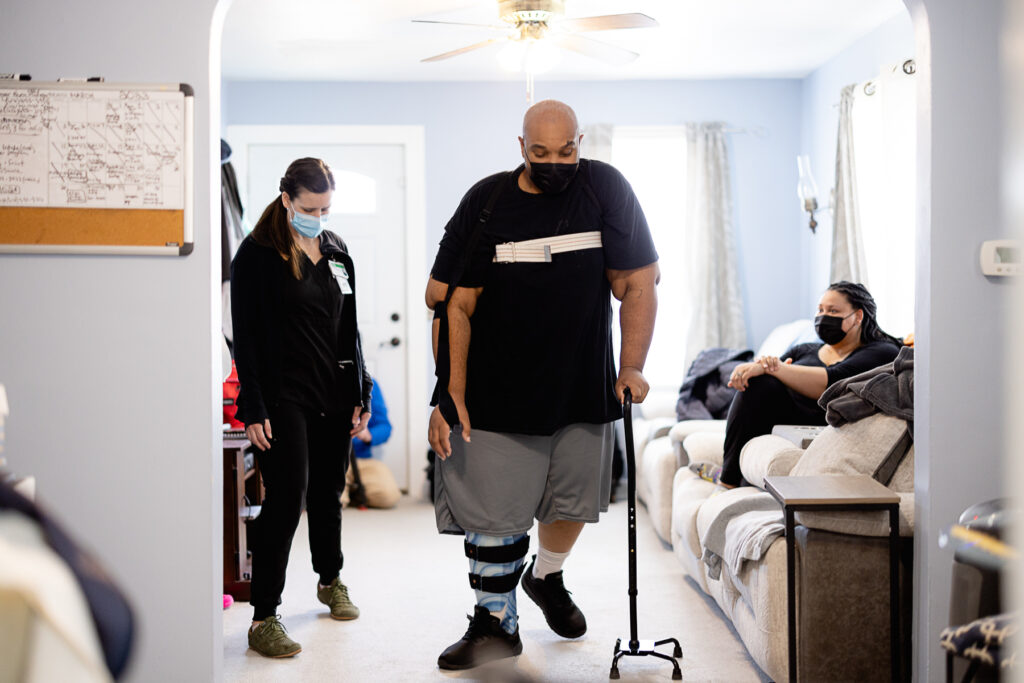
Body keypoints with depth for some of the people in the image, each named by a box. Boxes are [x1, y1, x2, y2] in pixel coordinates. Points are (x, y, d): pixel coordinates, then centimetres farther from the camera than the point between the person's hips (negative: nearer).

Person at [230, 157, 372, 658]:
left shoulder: (336, 250, 11)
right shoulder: (257, 254, -6)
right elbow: (245, 336, -9)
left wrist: (360, 395, 12)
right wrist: (252, 409, -14)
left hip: (334, 395, 6)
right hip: (283, 399, -6)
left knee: (328, 492, 16)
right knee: (286, 498, -10)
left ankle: (331, 580, 37)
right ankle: (264, 618, -4)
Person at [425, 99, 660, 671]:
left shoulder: (606, 189, -4)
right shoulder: (486, 202, -7)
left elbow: (638, 284, -1)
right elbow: (454, 306, -9)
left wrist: (631, 368, -6)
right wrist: (450, 394, -14)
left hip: (583, 387, 2)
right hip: (496, 390, -2)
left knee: (573, 500, 15)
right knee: (492, 510, -2)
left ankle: (547, 577, 44)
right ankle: (497, 623, 17)